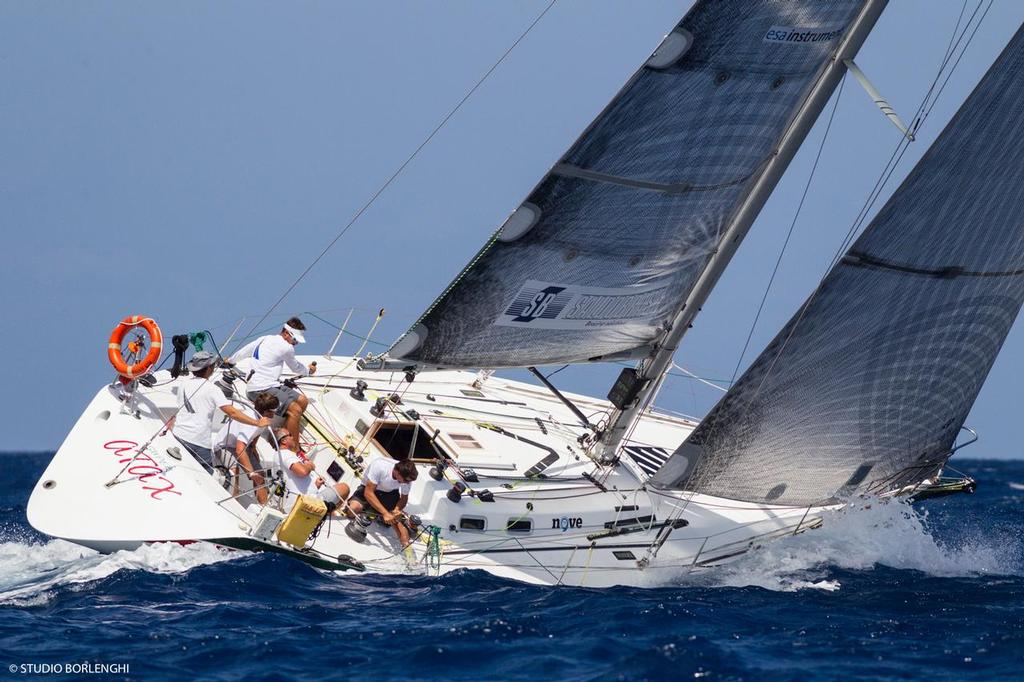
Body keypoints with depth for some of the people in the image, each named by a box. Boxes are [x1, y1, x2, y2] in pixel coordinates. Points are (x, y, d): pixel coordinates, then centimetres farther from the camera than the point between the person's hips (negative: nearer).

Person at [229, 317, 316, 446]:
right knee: (295, 410, -24)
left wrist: (230, 360, 49)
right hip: (261, 389, -10)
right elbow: (296, 368, 9)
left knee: (302, 401, 9)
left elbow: (243, 352, 30)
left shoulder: (264, 339, 16)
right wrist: (308, 370, 30)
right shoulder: (286, 348, -10)